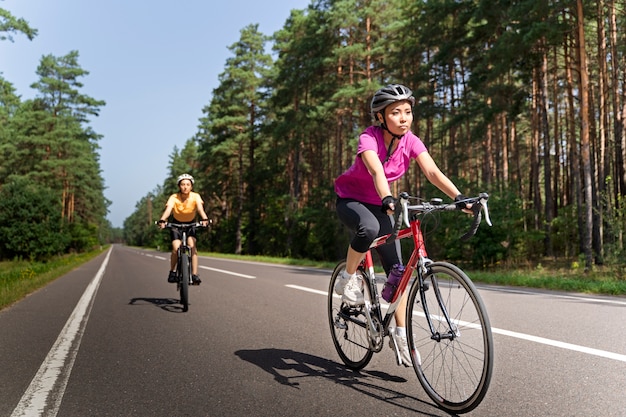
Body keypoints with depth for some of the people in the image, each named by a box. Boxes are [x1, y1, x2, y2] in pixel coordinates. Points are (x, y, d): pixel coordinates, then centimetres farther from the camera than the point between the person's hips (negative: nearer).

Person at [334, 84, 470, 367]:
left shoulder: (411, 141, -14)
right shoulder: (369, 138, -26)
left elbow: (433, 172, -26)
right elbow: (376, 171, -45)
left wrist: (459, 198, -41)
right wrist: (388, 200, -63)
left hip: (379, 204, 4)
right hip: (350, 200, -4)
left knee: (397, 270, -3)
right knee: (369, 229, -40)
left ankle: (400, 335, 10)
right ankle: (348, 278, -11)